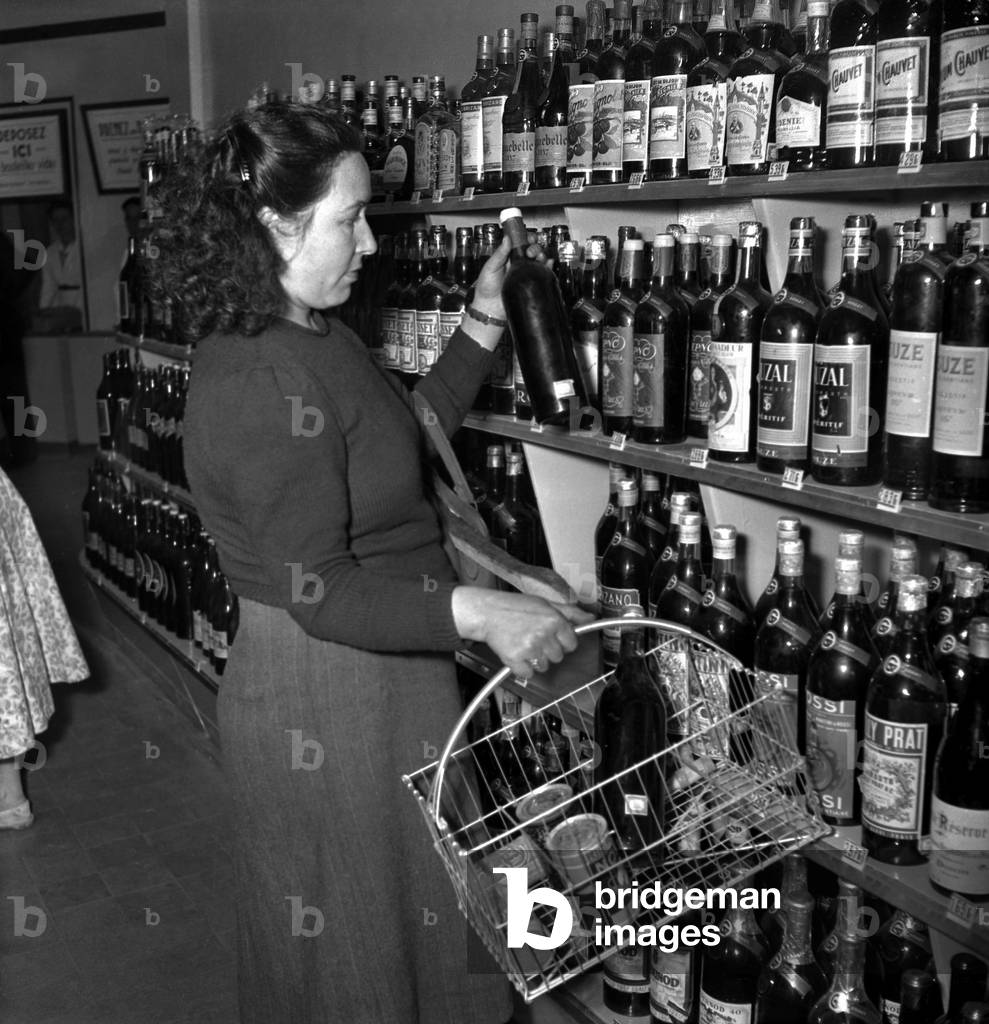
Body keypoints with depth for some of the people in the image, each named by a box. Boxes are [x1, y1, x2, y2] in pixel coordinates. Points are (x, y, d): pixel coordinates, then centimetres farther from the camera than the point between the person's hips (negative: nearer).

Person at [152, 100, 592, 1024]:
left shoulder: (312, 340, 6)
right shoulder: (262, 382, -26)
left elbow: (401, 444, 15)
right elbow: (317, 594, -27)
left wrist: (482, 326, 11)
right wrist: (474, 611, -33)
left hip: (374, 681, 10)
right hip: (325, 706, -10)